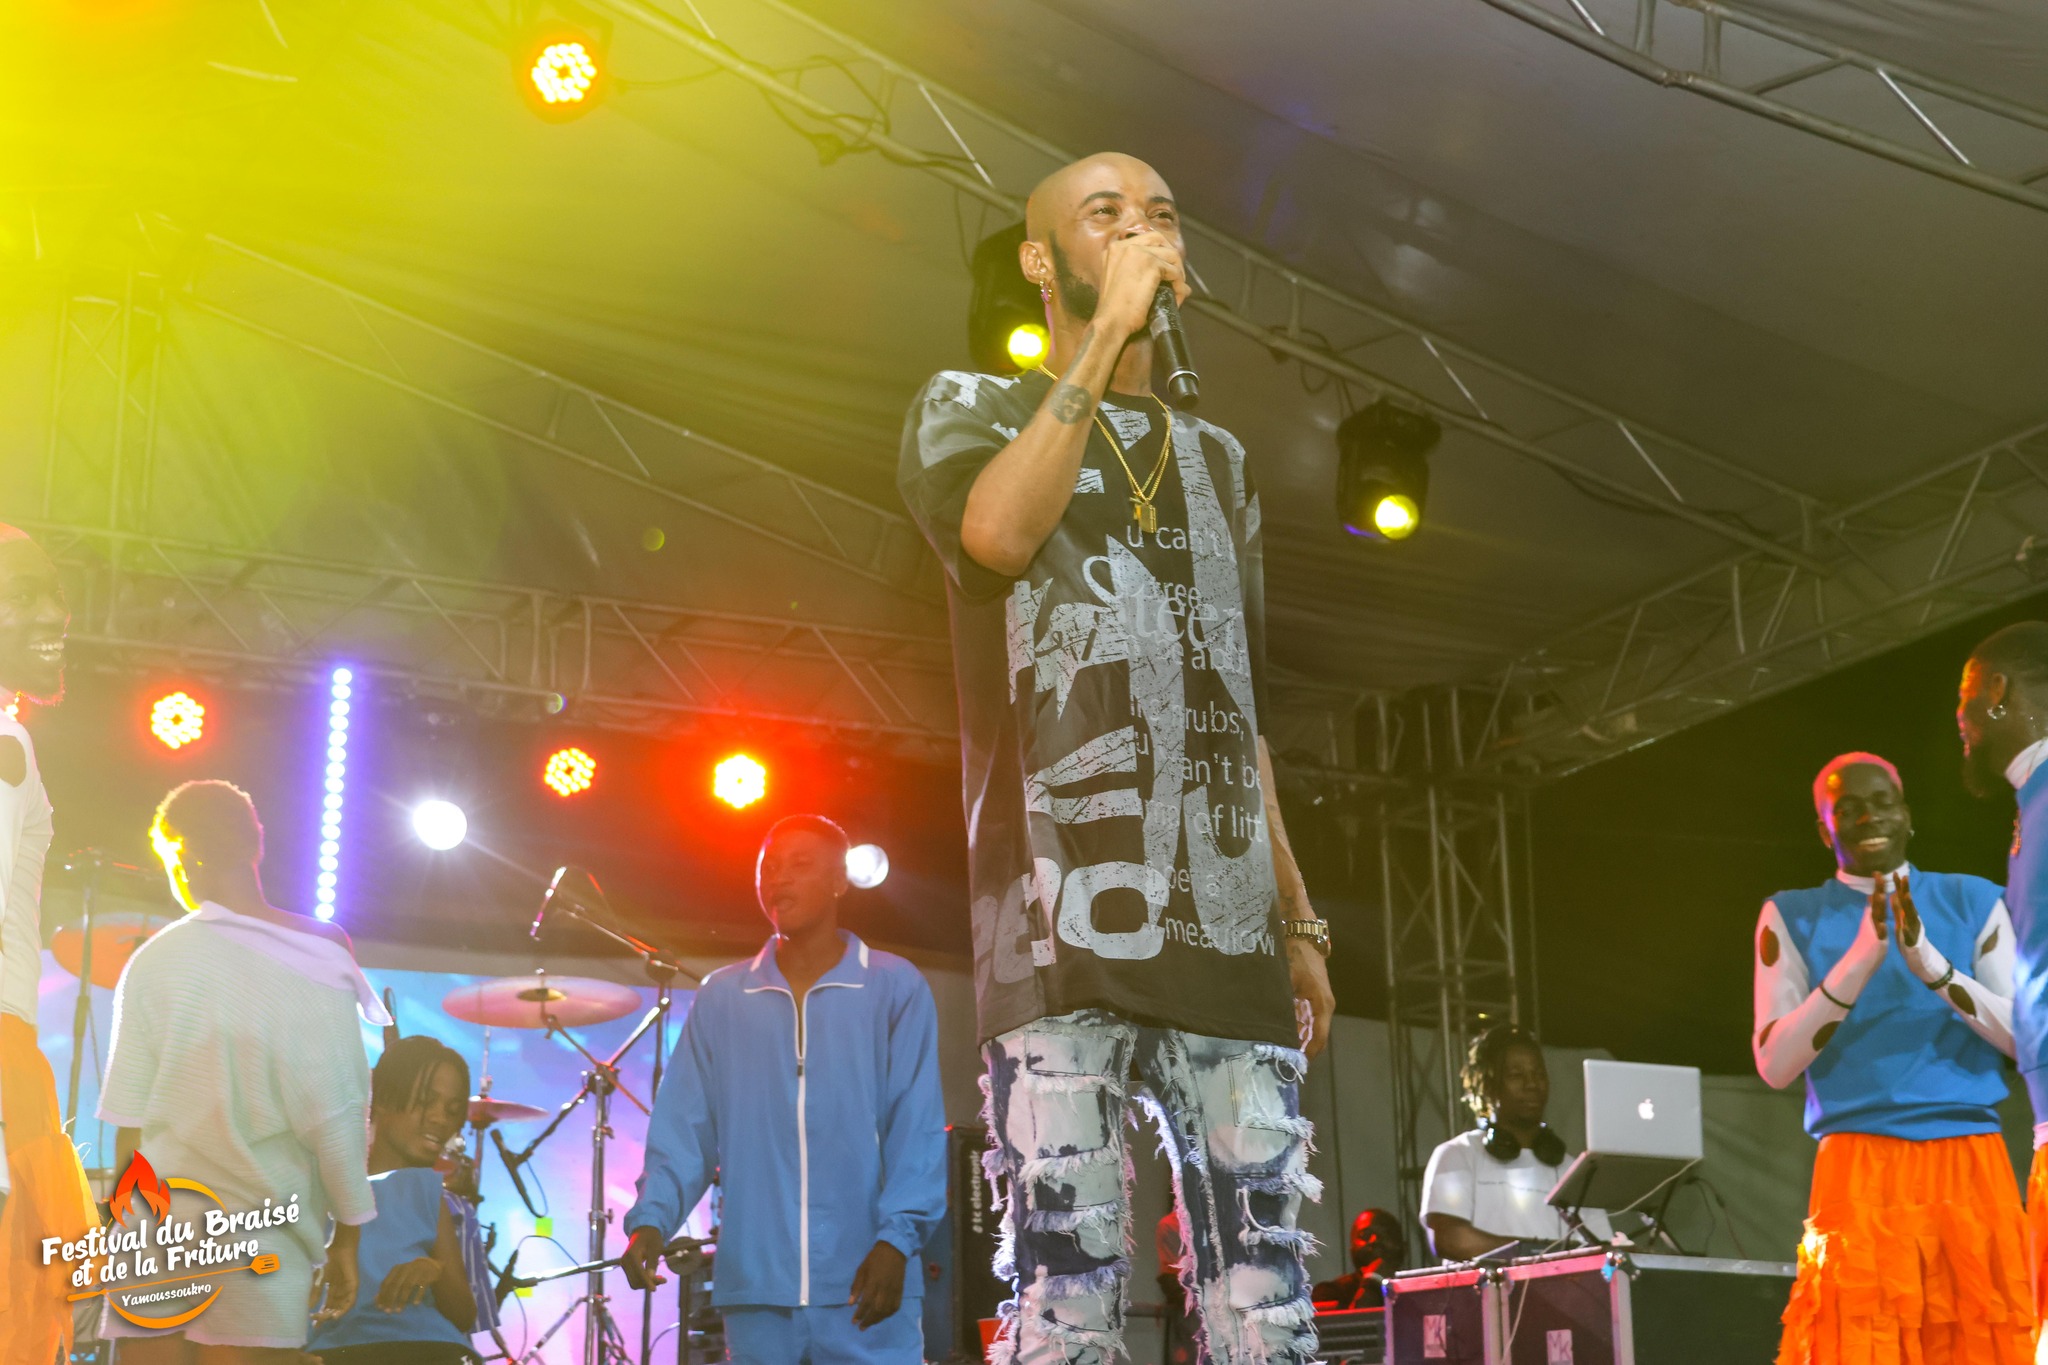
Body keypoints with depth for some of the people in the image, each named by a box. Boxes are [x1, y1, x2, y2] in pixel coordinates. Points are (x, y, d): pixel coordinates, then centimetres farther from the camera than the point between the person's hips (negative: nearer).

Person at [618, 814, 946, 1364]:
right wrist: (652, 1219, -10)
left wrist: (896, 1238, -17)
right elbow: (685, 1128, 7)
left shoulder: (895, 988, 2)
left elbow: (918, 1129, -4)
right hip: (756, 1293, 3)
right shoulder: (719, 998, 10)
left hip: (867, 1289, -2)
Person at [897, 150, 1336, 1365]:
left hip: (1229, 930, 4)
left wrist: (1300, 920, 16)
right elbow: (997, 533, -11)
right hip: (1065, 922, -4)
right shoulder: (972, 410, 14)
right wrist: (1107, 335, -5)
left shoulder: (1218, 462, 27)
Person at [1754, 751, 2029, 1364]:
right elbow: (1774, 1063, -1)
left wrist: (1933, 967, -13)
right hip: (1859, 1170, -1)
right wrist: (1859, 962, -13)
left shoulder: (1973, 901, 12)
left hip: (1971, 1165, 1)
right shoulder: (1793, 916, 9)